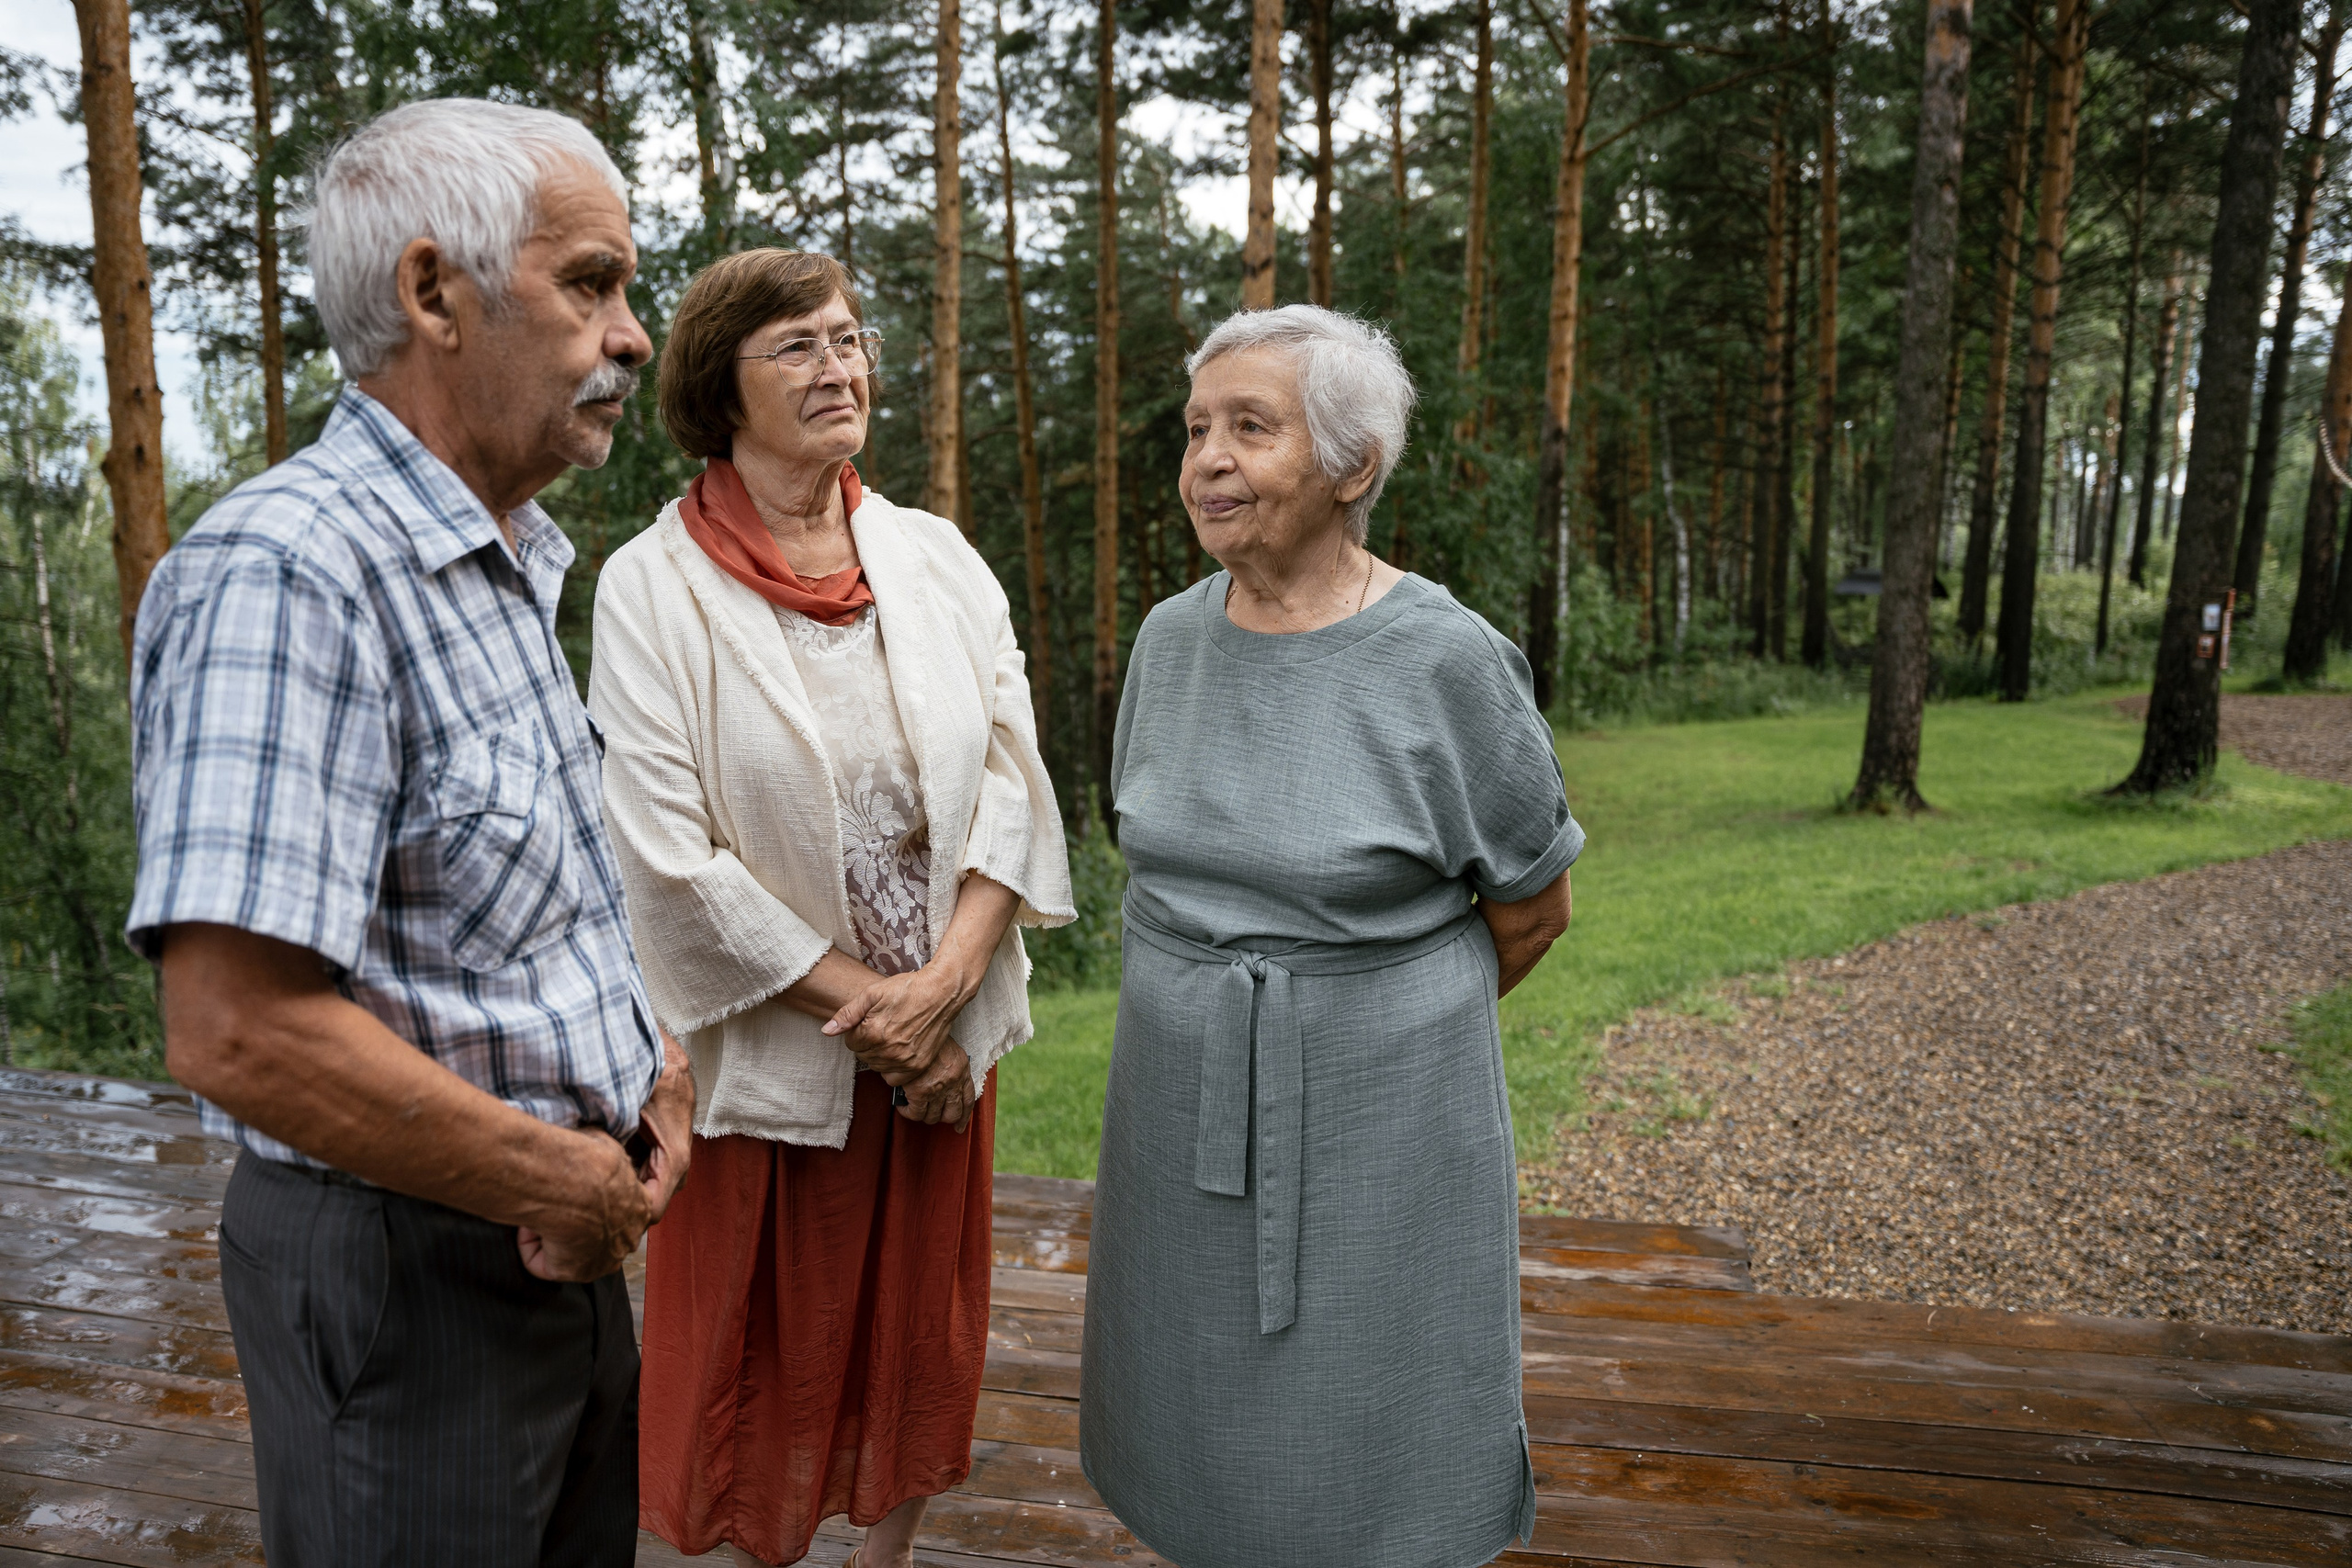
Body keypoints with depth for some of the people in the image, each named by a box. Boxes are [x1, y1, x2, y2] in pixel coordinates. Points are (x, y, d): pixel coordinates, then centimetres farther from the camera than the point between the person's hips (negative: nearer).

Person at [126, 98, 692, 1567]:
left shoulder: (512, 567, 9)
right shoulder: (291, 575, -22)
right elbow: (240, 1032, -30)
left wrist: (651, 1062, 1)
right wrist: (571, 1183, -19)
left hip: (569, 1235, 9)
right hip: (407, 1268, -9)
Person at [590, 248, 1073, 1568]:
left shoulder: (936, 556, 2)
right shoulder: (653, 585, -9)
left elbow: (1010, 775, -2)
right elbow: (670, 855, -14)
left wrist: (942, 981, -14)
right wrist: (864, 1005, -13)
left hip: (944, 1027, 4)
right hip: (772, 1042, -4)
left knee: (920, 1306, 18)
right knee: (774, 1338, 12)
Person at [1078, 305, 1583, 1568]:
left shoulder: (1447, 661, -15)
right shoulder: (1172, 636, 1)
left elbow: (1532, 906, -5)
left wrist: (1379, 1022, 6)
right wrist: (1205, 1003, 12)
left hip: (1375, 1123, -4)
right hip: (1185, 1115, 5)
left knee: (1372, 1463, 10)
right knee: (1205, 1430, 17)